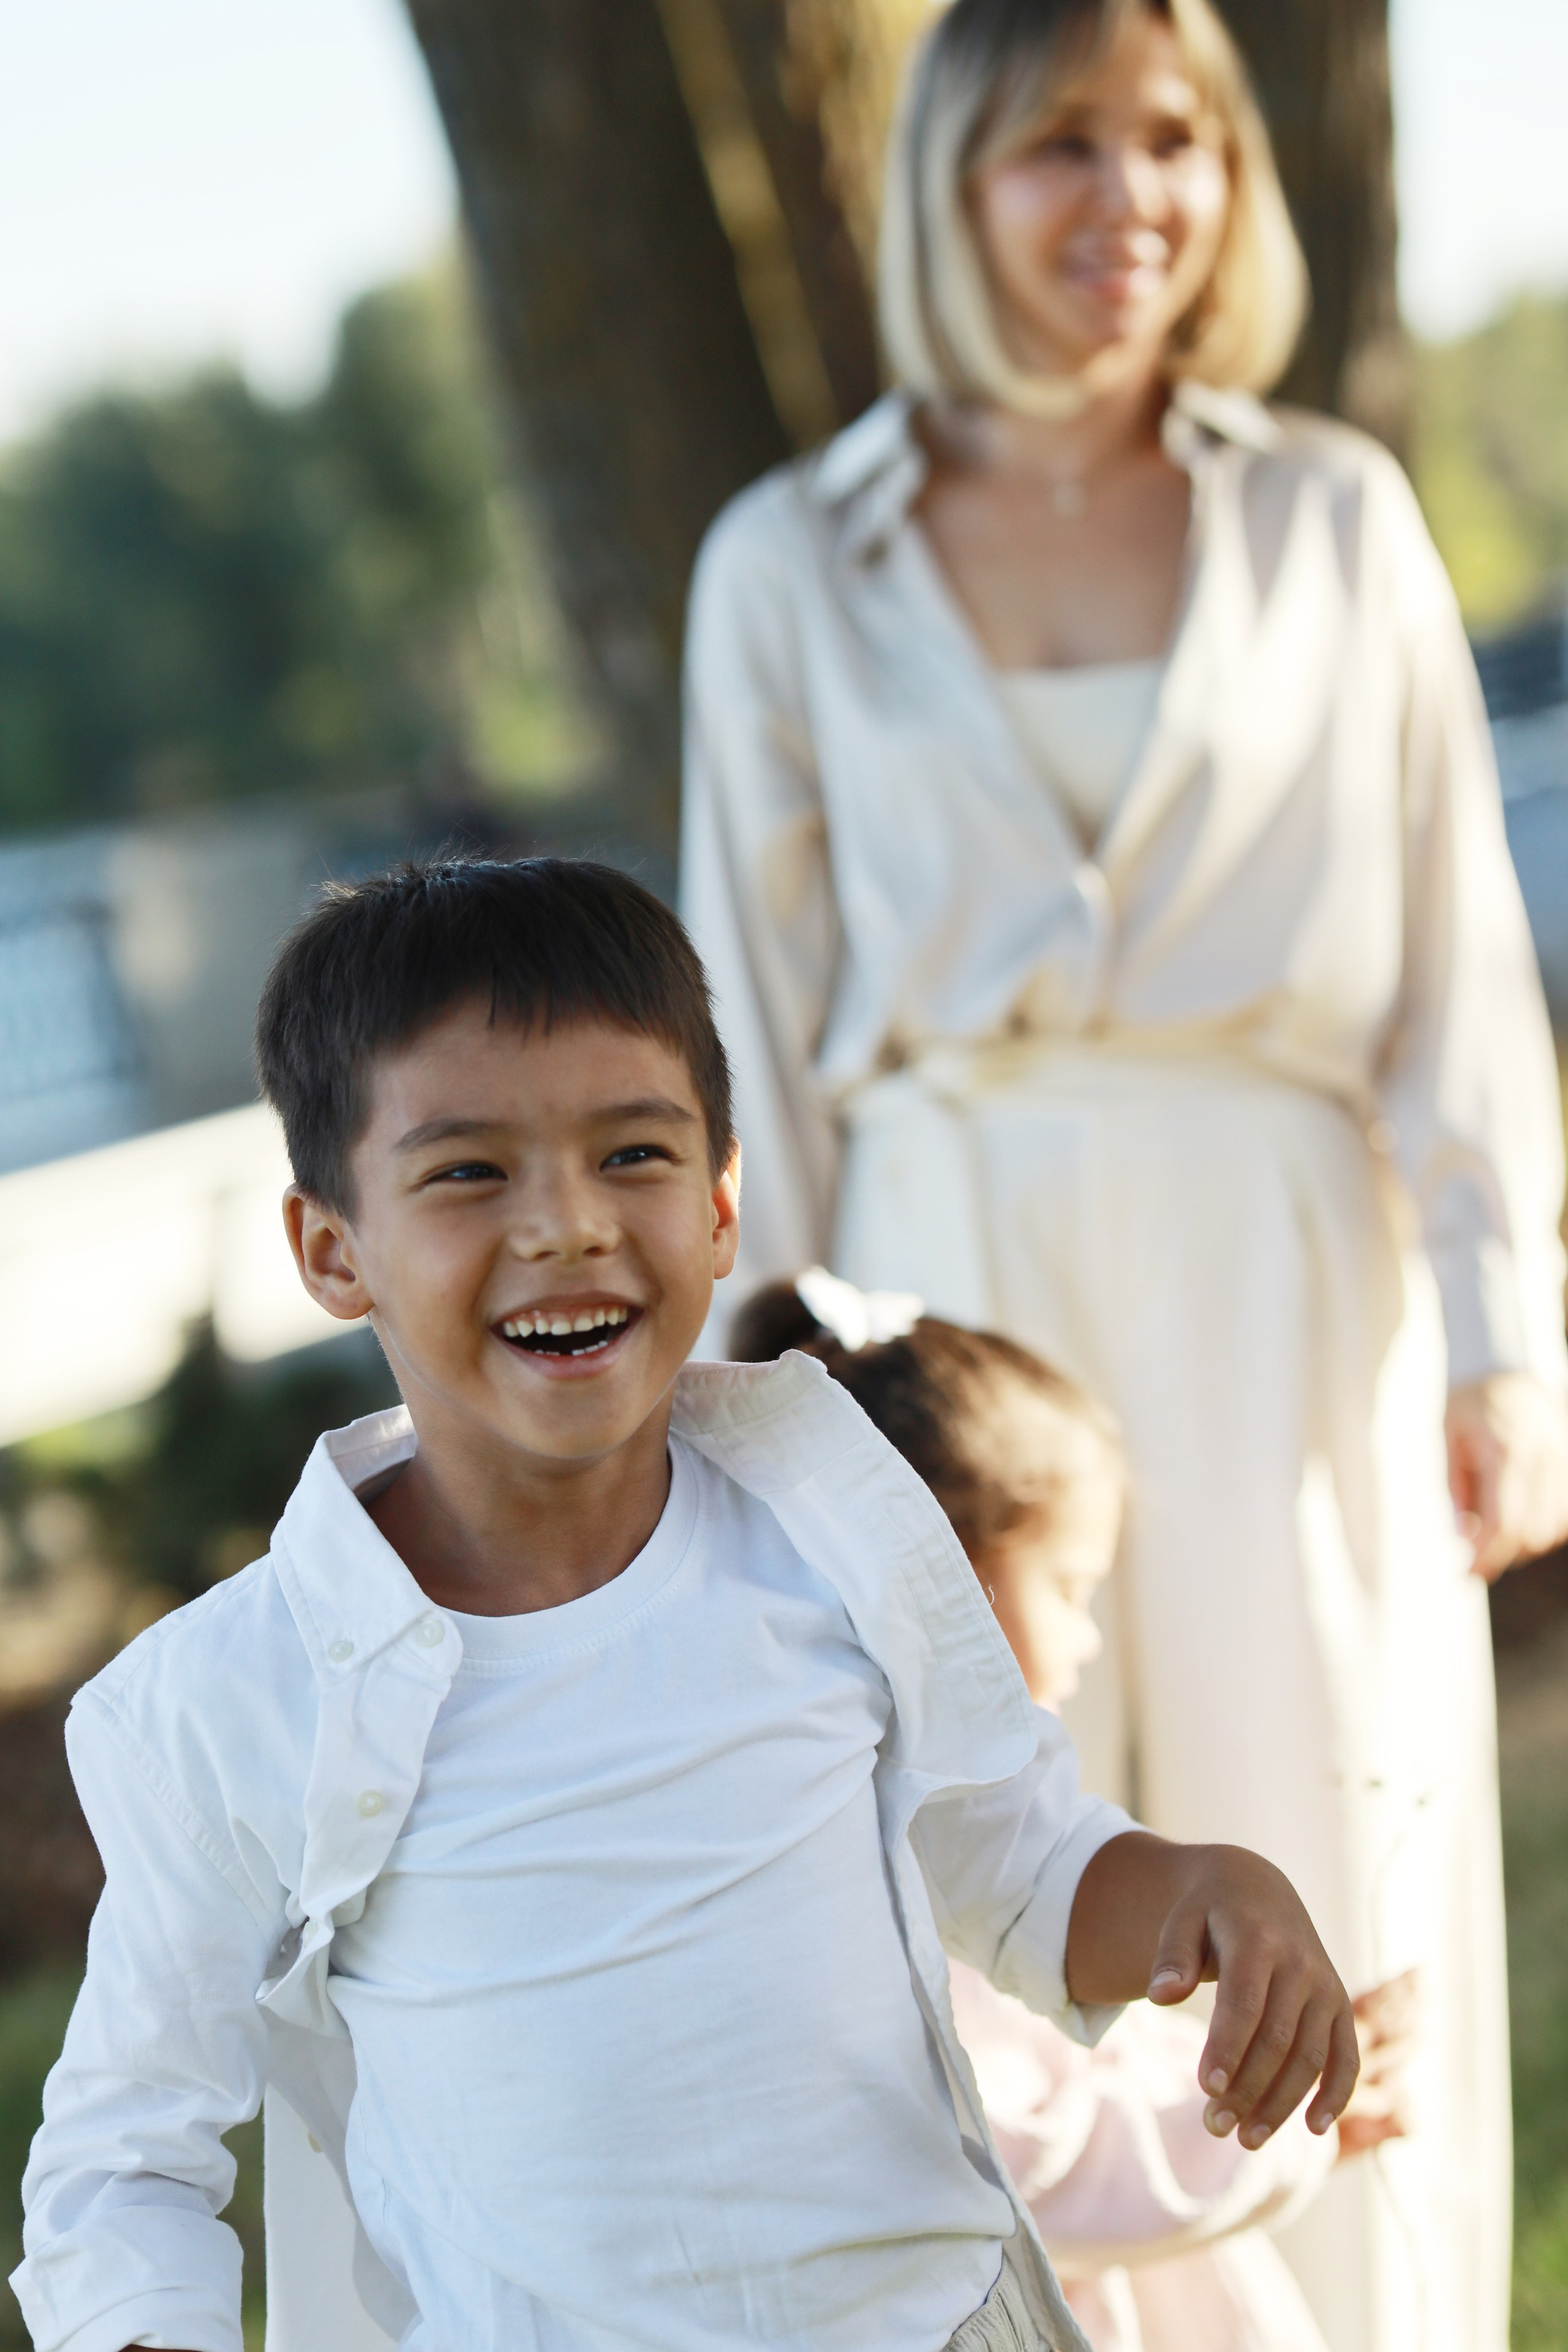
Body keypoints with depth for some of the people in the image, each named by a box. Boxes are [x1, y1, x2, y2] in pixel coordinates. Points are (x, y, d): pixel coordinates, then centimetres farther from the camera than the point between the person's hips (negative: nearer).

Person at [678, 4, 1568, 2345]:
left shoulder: (1334, 519, 5)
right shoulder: (794, 566, 5)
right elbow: (760, 1023, 6)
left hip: (1286, 1291, 0)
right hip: (960, 1283, 0)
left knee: (1335, 1910, 4)